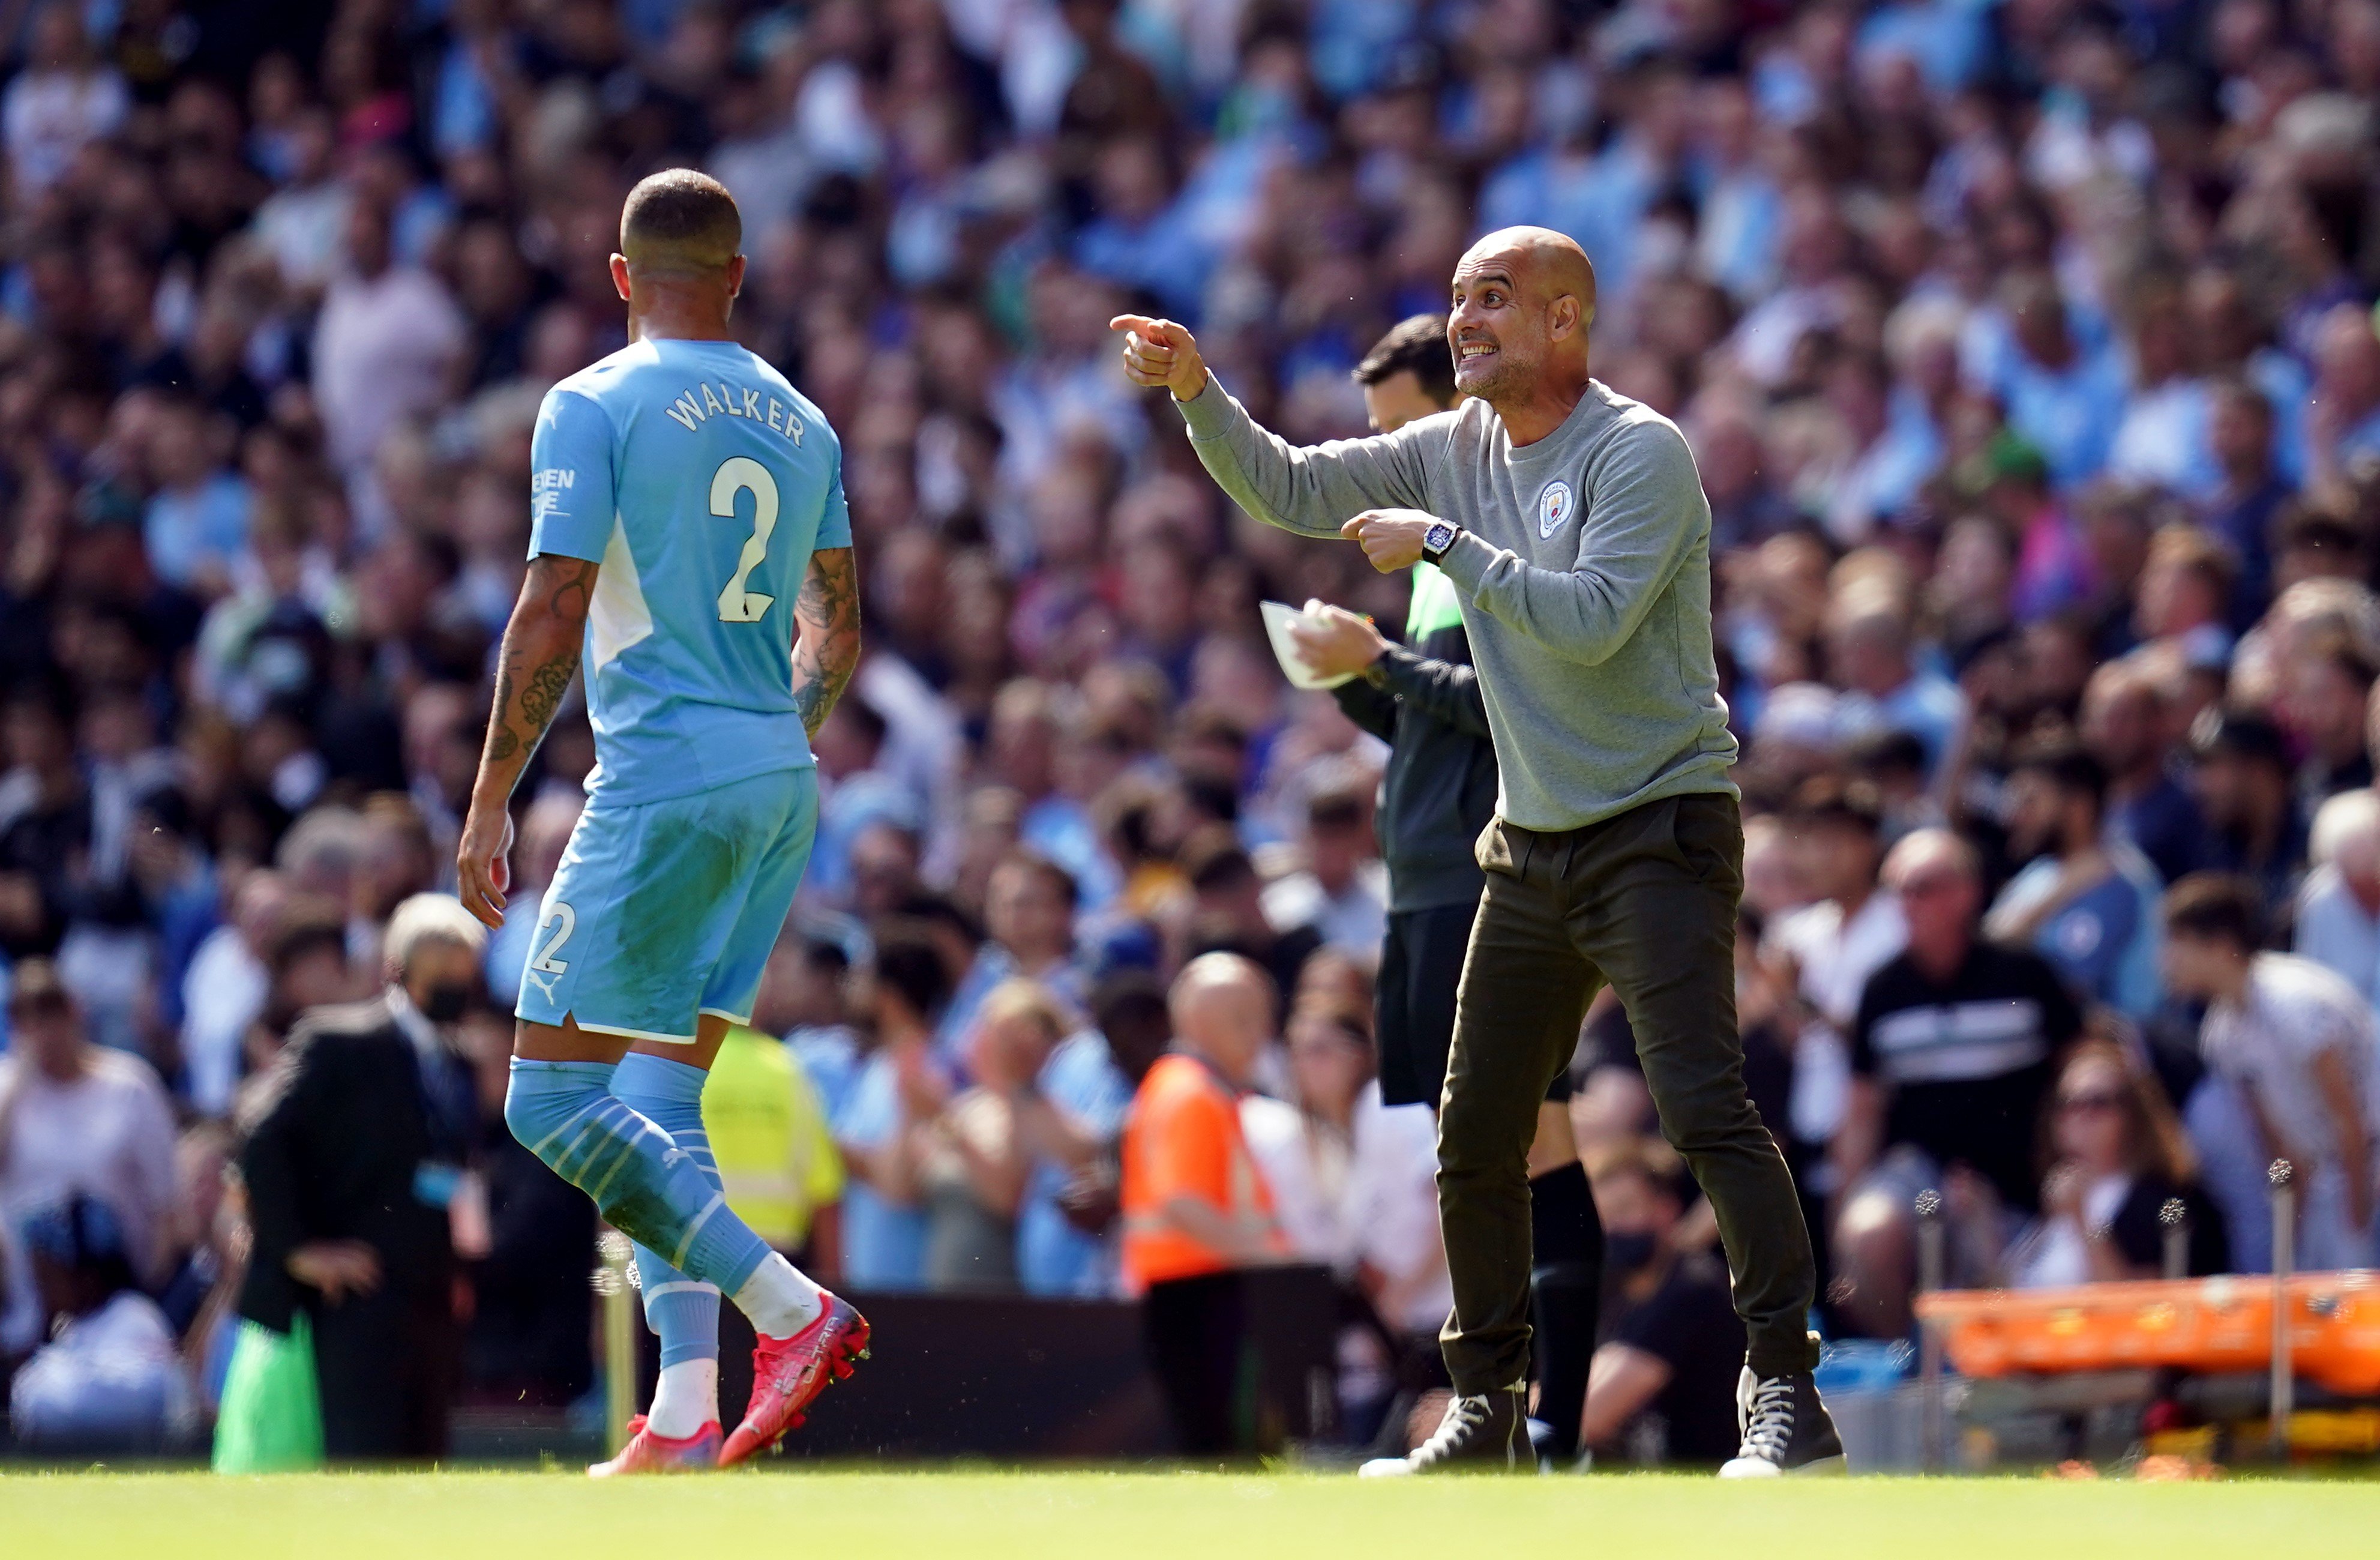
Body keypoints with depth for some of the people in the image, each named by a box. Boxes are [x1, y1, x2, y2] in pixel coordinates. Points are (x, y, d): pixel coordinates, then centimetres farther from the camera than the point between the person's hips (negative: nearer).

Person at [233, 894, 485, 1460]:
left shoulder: (463, 1064, 17)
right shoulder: (337, 1042, -5)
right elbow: (262, 1138, -13)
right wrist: (297, 1249, -15)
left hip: (432, 1302, 7)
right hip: (362, 1300, -7)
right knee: (365, 1462, -15)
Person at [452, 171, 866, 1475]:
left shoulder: (594, 407, -6)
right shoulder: (800, 422, 13)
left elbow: (554, 613, -12)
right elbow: (835, 636, 20)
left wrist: (490, 800, -7)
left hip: (662, 783, -7)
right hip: (781, 788, 7)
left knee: (553, 1100, -4)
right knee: (658, 1103, 12)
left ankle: (788, 1306, -16)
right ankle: (683, 1421, 4)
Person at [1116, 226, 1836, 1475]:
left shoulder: (1640, 453, -12)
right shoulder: (1457, 449, 10)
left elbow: (1591, 620, -25)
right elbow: (1290, 492, 12)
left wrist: (1445, 545, -20)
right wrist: (1198, 394, -2)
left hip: (1659, 831, -8)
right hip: (1531, 845, 8)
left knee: (1703, 1107, -19)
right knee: (1474, 1139, 9)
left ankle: (1787, 1395, -20)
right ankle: (1486, 1408, 19)